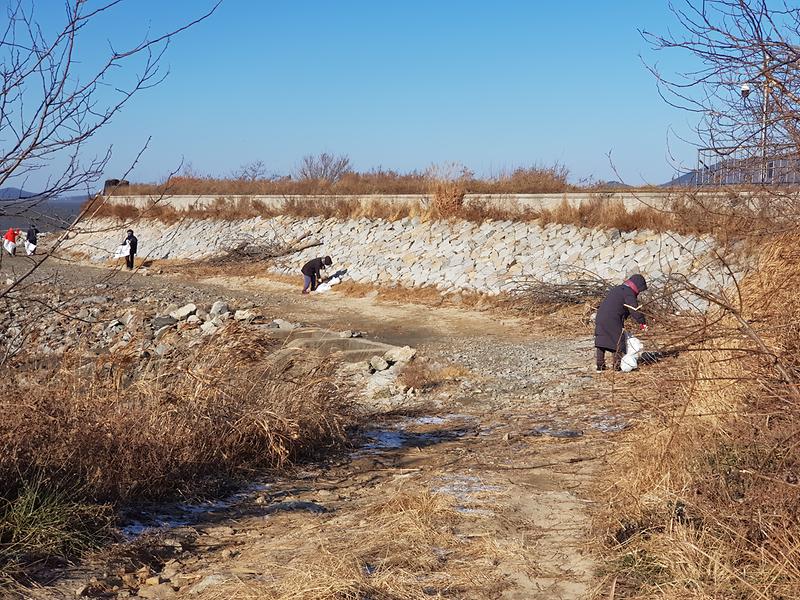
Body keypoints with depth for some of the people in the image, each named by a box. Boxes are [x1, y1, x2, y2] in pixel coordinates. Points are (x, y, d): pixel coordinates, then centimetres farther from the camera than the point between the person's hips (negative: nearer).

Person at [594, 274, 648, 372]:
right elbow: (634, 311, -12)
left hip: (600, 317, 8)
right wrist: (643, 322, -1)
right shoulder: (629, 293, -5)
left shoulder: (616, 289, 23)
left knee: (600, 342, 12)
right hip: (613, 321, -8)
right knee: (618, 342, 2)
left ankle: (600, 366, 17)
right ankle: (617, 366, 4)